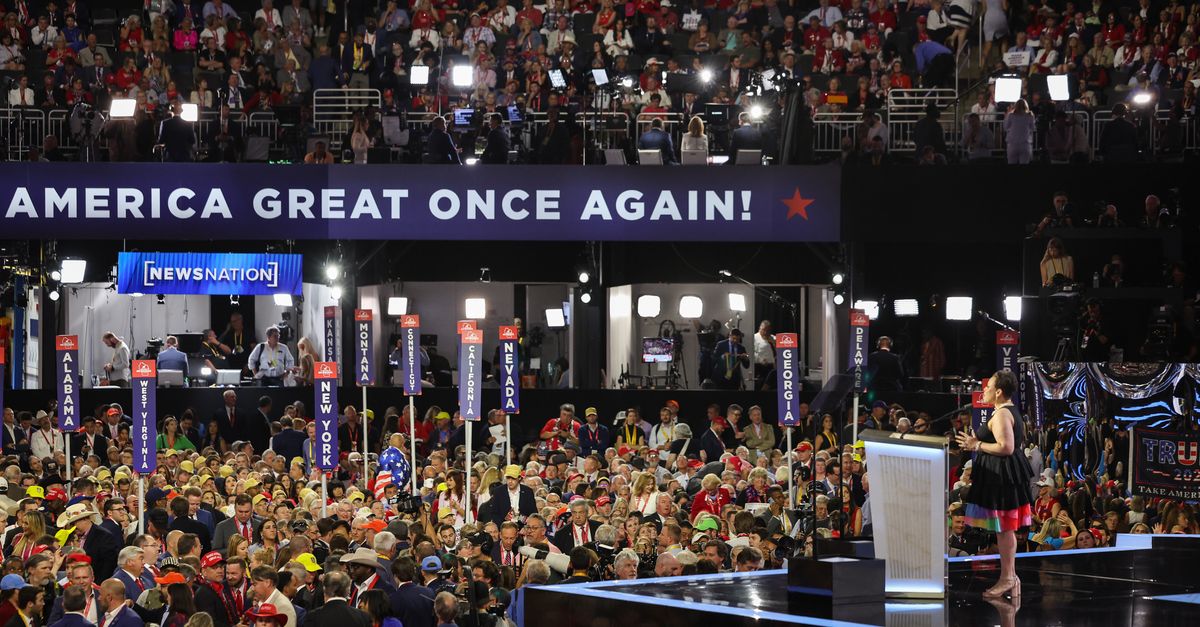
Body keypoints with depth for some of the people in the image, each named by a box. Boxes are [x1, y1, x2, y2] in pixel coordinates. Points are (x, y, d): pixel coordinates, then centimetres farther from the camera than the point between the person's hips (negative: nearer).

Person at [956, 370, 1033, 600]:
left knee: (1002, 528, -6)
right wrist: (978, 443, 22)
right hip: (1009, 472, 11)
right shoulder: (1013, 412, 16)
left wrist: (977, 445, -15)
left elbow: (1006, 447, -26)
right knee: (1006, 528, 14)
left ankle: (1007, 578, -3)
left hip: (1001, 475, -11)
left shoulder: (1001, 414, -17)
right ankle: (1010, 576, 19)